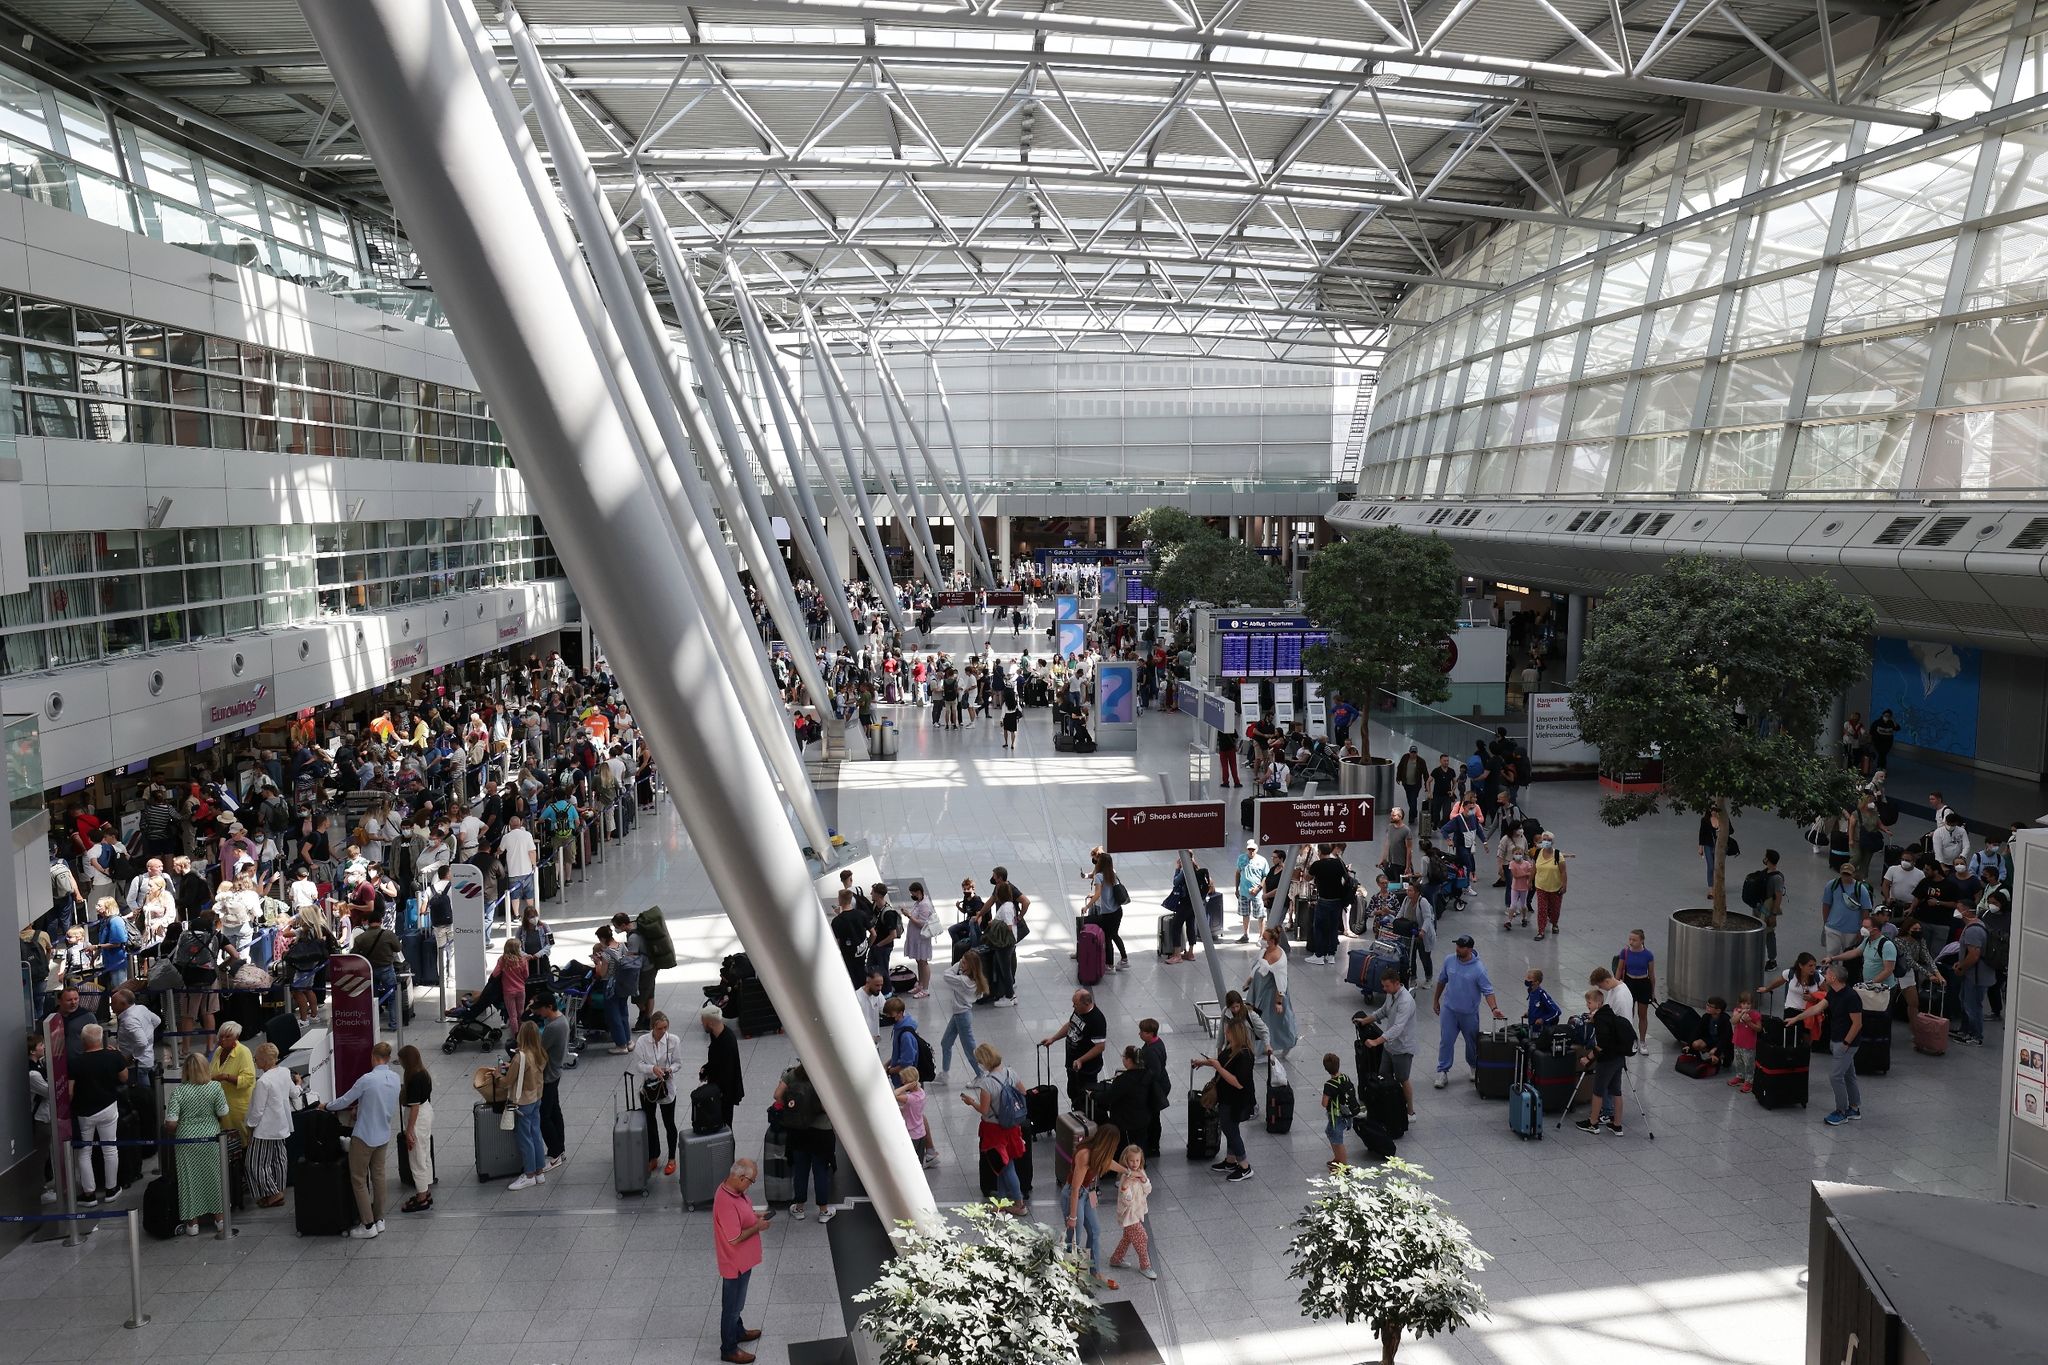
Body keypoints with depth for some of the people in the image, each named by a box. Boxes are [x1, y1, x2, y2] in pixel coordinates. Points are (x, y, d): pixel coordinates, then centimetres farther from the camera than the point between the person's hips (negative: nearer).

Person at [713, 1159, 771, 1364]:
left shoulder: (733, 1190, -5)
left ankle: (738, 1331, 48)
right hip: (735, 1263, -9)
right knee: (732, 1304, 9)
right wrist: (758, 1227, -20)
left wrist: (754, 1214, 1)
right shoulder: (726, 1203, -35)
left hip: (742, 1259, 9)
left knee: (737, 1300, 28)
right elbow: (734, 1238, -31)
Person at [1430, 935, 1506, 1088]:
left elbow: (1488, 991, -18)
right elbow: (1442, 981, 8)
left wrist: (1494, 1008, -33)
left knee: (1472, 1041, 16)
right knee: (1446, 1041, 2)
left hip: (1469, 1012, -2)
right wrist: (1436, 1000, 14)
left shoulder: (1479, 968, -19)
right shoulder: (1449, 960, -7)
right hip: (1449, 1009, 2)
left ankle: (1474, 1066, 40)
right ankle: (1443, 1071, 11)